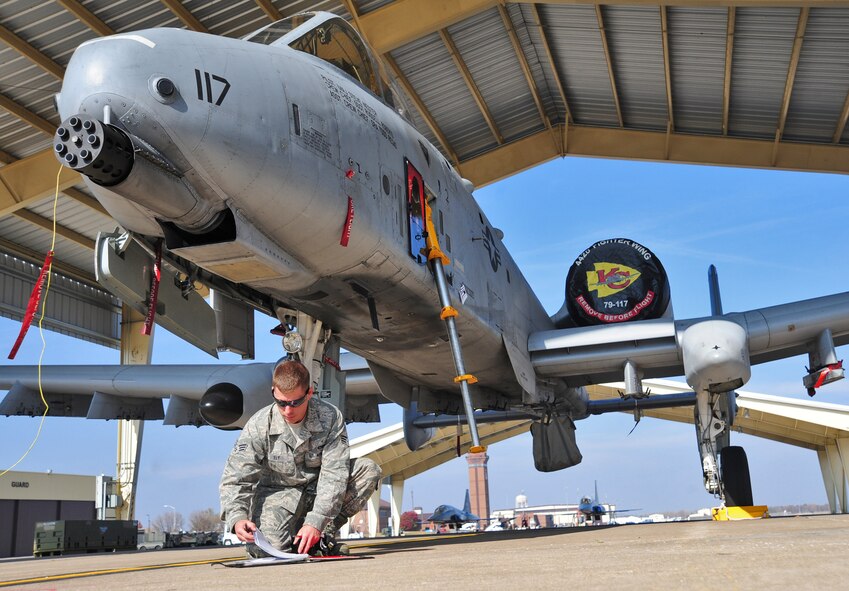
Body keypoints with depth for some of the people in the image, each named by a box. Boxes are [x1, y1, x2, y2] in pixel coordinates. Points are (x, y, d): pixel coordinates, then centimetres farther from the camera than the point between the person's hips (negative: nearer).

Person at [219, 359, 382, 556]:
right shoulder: (258, 426, -18)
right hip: (277, 492, -1)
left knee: (369, 469, -22)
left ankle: (323, 534, -13)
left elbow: (334, 474, -23)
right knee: (264, 549, -29)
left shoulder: (330, 417, -19)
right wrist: (237, 518, -38)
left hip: (318, 488, 2)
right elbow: (235, 478, -18)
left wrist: (316, 522, -33)